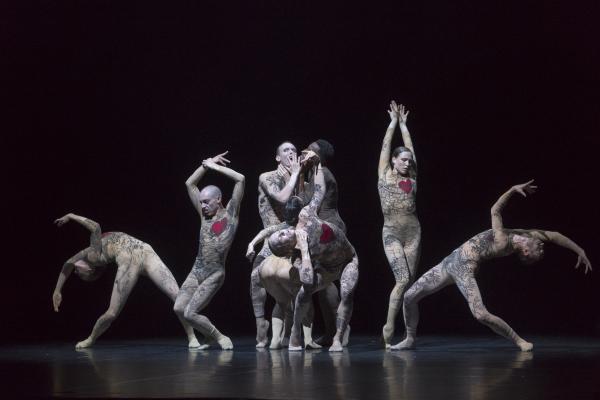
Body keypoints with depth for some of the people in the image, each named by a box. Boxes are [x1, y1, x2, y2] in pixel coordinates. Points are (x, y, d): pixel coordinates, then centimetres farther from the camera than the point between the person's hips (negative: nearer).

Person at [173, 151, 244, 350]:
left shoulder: (230, 213, -3)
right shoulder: (205, 214, 10)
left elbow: (240, 179, -12)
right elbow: (190, 184, 14)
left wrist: (216, 167, -8)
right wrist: (206, 164, 6)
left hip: (215, 274, -6)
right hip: (196, 271, 6)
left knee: (190, 313, -14)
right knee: (179, 308, -8)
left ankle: (220, 338, 4)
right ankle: (211, 334, 11)